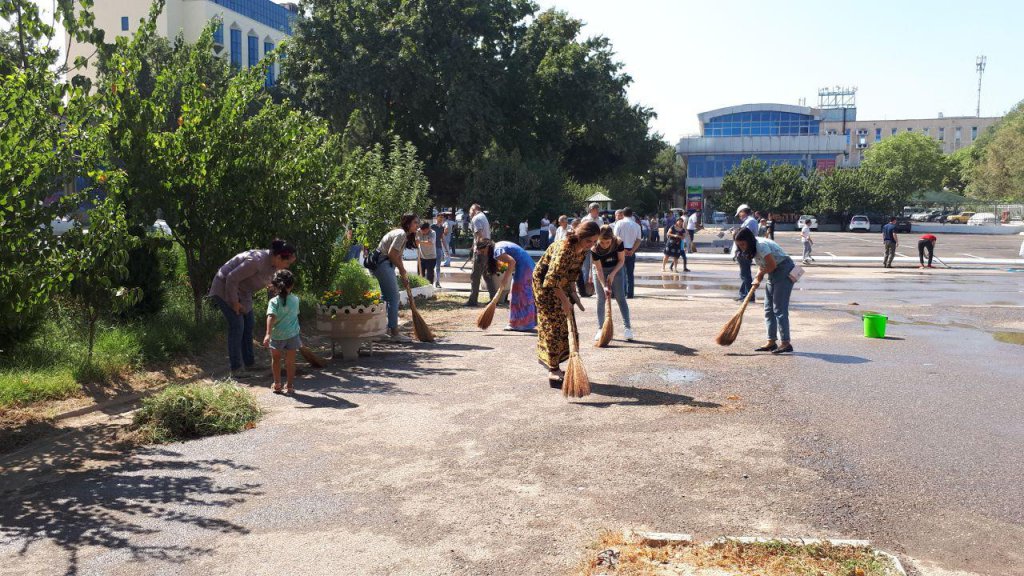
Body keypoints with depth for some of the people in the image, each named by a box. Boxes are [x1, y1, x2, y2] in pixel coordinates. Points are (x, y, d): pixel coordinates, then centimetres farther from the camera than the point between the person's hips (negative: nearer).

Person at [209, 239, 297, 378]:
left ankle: (249, 364, 19)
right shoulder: (257, 261, -35)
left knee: (248, 326, 9)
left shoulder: (273, 264, -7)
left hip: (242, 291, 9)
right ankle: (236, 369, -5)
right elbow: (232, 278, -30)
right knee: (236, 327, -10)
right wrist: (234, 302, -22)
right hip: (225, 288, -9)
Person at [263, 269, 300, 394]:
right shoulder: (295, 300, 0)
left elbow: (271, 317, -25)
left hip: (277, 336, -2)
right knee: (290, 362, 9)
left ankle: (277, 384, 22)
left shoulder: (273, 302, -12)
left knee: (275, 360, 18)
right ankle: (290, 386, 13)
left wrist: (268, 334, -33)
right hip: (292, 335, 2)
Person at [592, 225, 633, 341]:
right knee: (601, 300, 1)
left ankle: (628, 328, -2)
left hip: (616, 269, 0)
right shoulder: (595, 249, -30)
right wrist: (604, 286, -31)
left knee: (621, 298, -3)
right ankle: (600, 329, 8)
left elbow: (621, 260, -13)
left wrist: (612, 274, -24)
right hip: (601, 271, 0)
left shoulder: (618, 243, -28)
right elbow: (599, 269, -24)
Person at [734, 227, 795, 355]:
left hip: (784, 271, -10)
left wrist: (761, 274, -7)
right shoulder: (753, 248, 6)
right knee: (769, 309, 8)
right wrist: (758, 279, -7)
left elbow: (772, 265, -25)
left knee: (779, 308, -13)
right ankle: (771, 342, 12)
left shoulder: (761, 245, -23)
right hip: (773, 274, 10)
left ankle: (785, 343, -11)